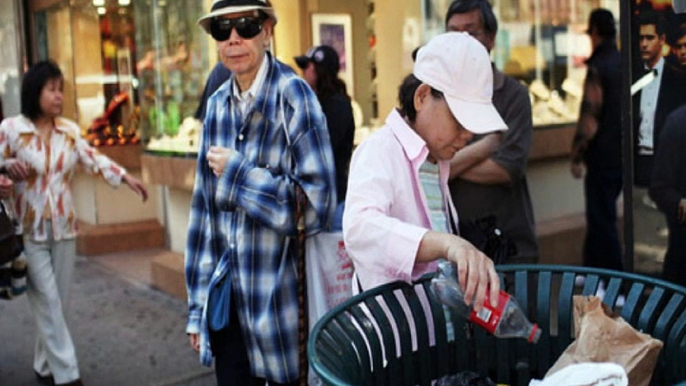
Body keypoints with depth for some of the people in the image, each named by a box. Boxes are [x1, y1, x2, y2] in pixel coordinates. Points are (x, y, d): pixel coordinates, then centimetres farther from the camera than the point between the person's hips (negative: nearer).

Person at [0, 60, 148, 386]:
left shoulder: (70, 130, 3)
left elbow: (93, 159, 10)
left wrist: (126, 177, 1)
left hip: (64, 228, 4)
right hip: (30, 230, -4)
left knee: (58, 302, 11)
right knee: (48, 302, -5)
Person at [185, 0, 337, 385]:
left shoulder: (292, 95, -12)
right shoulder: (217, 105, 5)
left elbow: (318, 205, -17)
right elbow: (205, 205, 8)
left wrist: (238, 172, -14)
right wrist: (198, 304, 9)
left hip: (277, 296, -5)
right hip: (225, 295, 5)